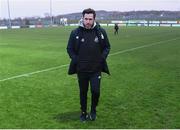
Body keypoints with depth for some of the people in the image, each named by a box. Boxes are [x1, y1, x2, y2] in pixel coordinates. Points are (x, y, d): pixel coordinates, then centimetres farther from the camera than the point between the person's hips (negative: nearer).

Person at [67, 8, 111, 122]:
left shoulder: (101, 32, -3)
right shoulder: (75, 33, -5)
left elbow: (107, 47, 9)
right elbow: (70, 48, 6)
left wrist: (102, 58, -6)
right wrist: (75, 60, -7)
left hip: (96, 69, 0)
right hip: (81, 69, 0)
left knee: (95, 91, -5)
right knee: (83, 92, 13)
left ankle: (93, 110, 24)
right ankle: (84, 112, 33)